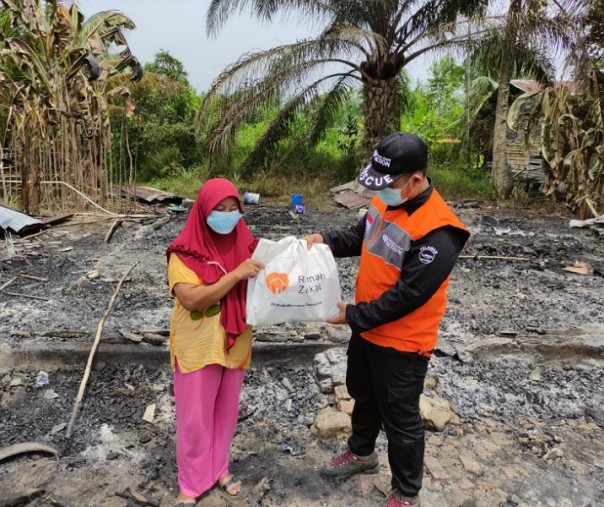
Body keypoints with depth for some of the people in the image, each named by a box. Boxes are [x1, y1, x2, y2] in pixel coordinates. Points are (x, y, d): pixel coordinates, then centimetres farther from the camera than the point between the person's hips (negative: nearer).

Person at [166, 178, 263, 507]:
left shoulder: (244, 244, -2)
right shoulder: (184, 252, -15)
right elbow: (192, 299, -25)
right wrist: (236, 274, -29)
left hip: (234, 344, 4)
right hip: (198, 347, -4)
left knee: (226, 411, 20)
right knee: (195, 418, 11)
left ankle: (218, 468, 43)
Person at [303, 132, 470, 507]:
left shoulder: (438, 232, -29)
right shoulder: (387, 201, -3)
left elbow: (408, 295, -28)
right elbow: (361, 237, 12)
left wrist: (352, 315, -21)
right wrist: (326, 240, -6)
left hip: (402, 343, -8)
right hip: (367, 328, 8)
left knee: (401, 419, 11)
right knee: (363, 394, 27)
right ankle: (362, 453, 54)